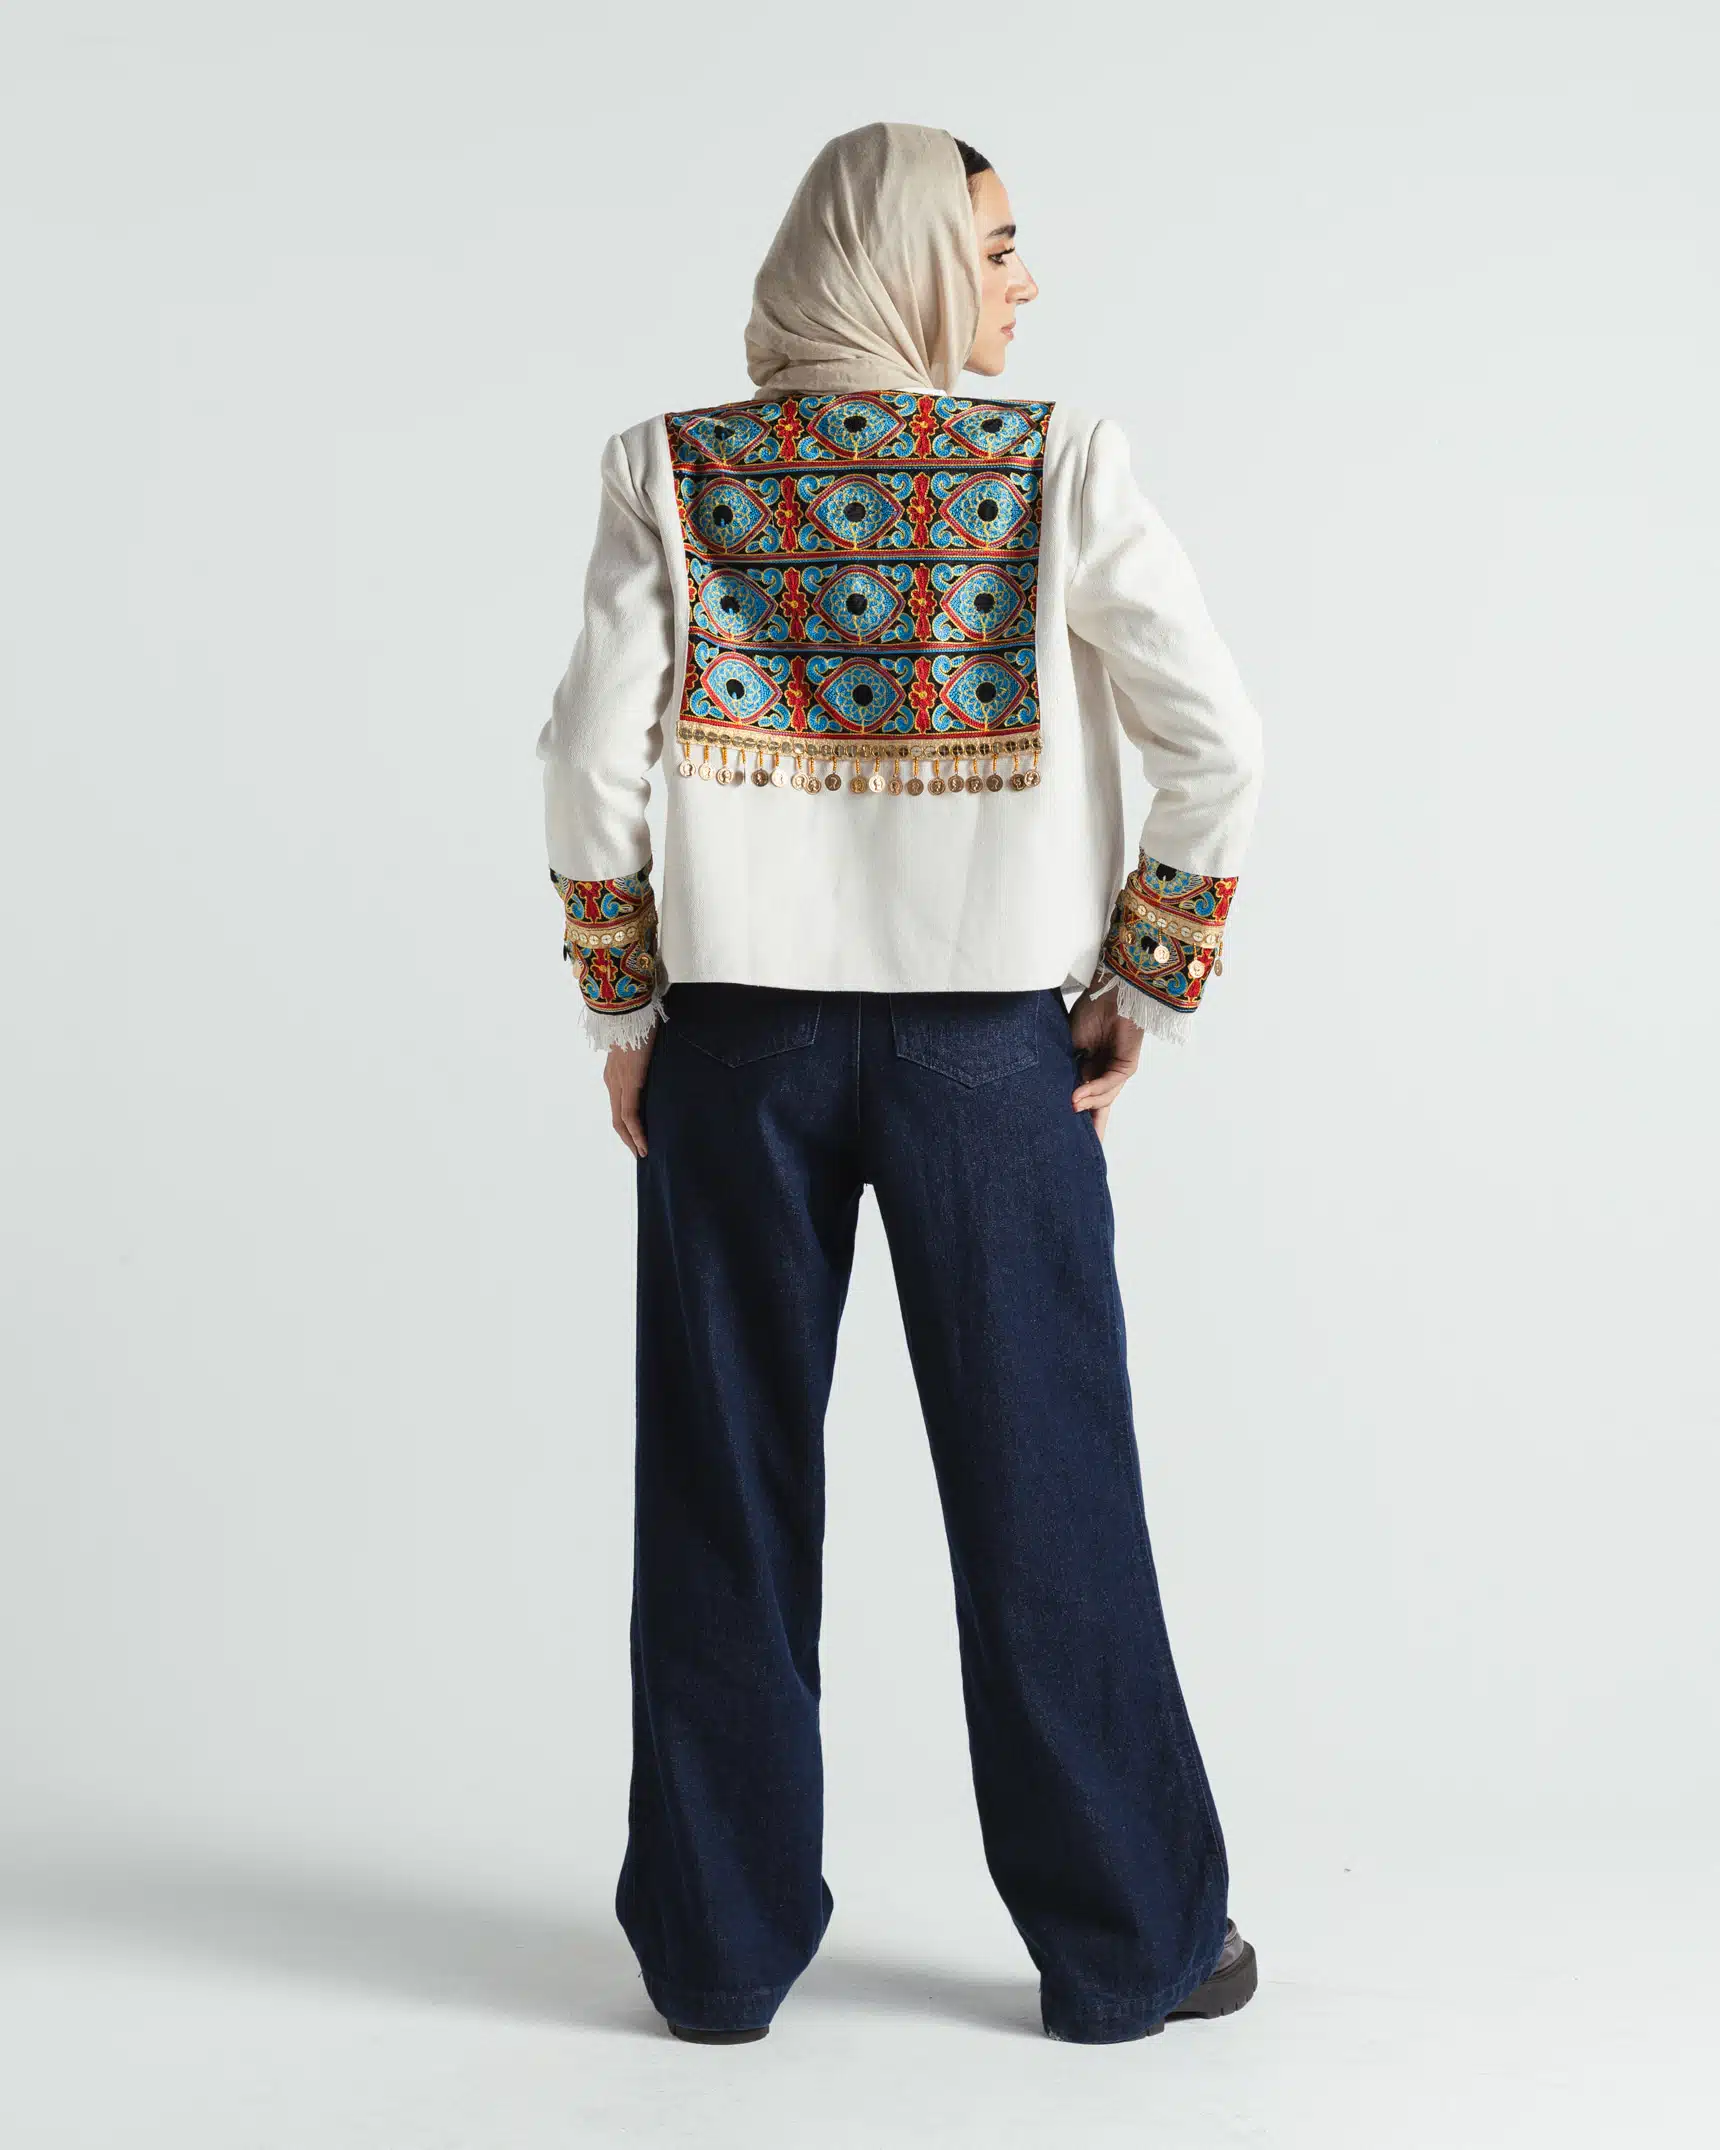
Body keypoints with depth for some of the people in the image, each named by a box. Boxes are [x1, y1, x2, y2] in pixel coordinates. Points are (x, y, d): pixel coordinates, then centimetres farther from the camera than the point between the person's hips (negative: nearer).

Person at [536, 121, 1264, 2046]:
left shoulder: (675, 471, 2)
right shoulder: (1055, 463, -2)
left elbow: (591, 758, -3)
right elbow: (1215, 742, -6)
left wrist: (626, 1013, 5)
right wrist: (1145, 990, 2)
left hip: (739, 1039, 2)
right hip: (991, 1039, -1)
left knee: (729, 1498, 9)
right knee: (1041, 1493, 8)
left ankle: (720, 1948, 18)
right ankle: (1123, 1943, 19)